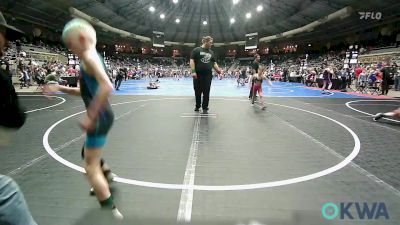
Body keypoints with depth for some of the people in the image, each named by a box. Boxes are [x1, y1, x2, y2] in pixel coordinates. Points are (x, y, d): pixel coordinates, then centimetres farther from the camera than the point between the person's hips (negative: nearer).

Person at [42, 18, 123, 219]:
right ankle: (104, 185, 55)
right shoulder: (92, 57, 15)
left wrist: (90, 116, -27)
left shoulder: (89, 55, -15)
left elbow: (107, 87, -31)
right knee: (89, 154, 31)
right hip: (101, 115, 10)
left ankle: (112, 211, 2)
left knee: (91, 168, -5)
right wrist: (60, 88, 15)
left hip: (99, 117, -10)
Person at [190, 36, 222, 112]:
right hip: (198, 75, -3)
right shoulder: (196, 50, 1)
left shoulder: (211, 52, 15)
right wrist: (193, 71, -16)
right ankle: (197, 106, 24)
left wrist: (219, 70, 4)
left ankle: (205, 108, 12)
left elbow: (214, 63, 18)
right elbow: (192, 61, -6)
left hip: (208, 75, 3)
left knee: (206, 92, 3)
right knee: (198, 92, 7)